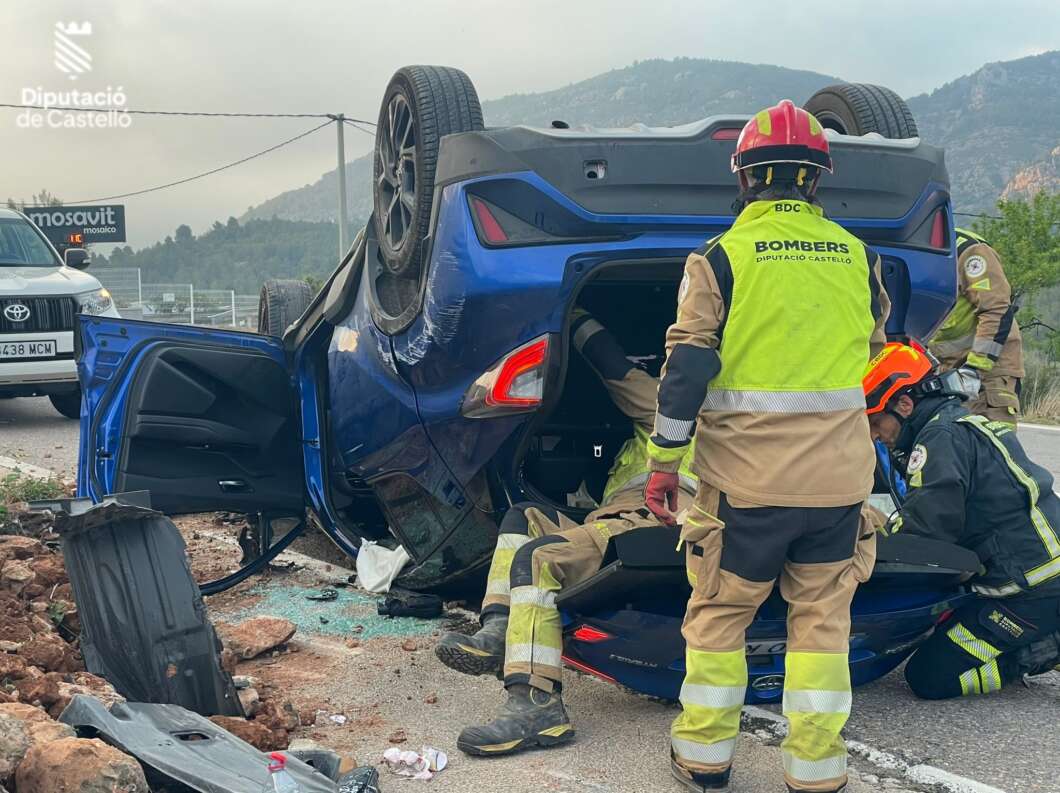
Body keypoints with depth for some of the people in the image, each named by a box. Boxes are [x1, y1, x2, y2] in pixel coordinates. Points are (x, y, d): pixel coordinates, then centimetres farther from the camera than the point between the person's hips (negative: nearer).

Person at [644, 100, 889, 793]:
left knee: (718, 611, 12)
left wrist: (664, 462, -2)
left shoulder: (721, 257, -6)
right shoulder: (858, 255, 5)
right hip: (839, 475, 3)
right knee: (823, 617, 11)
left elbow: (687, 367, -8)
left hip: (744, 475, -2)